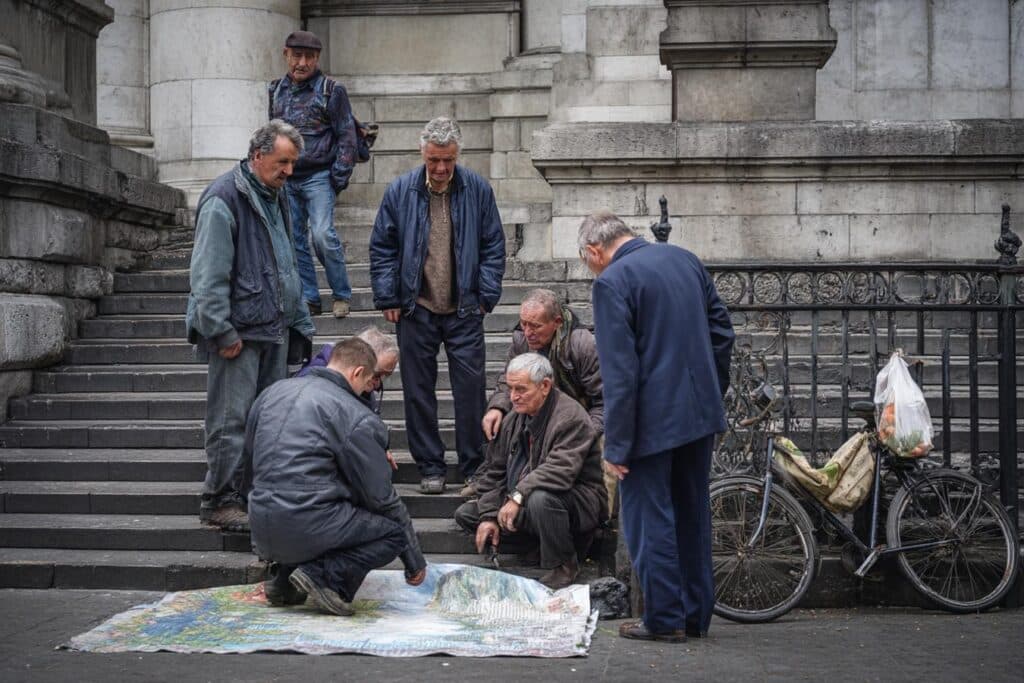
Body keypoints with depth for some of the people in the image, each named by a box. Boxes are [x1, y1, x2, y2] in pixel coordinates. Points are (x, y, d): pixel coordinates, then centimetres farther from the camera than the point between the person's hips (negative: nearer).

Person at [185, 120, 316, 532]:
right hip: (238, 331, -9)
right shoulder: (224, 199, -12)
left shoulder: (275, 198, 17)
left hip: (274, 329, 9)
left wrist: (300, 323, 20)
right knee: (231, 420, -5)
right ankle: (220, 502, 3)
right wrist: (221, 331, -19)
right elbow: (209, 274, -17)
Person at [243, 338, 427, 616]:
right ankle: (326, 575, -12)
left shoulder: (272, 392, 14)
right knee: (396, 530, 6)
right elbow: (381, 496, -3)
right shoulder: (357, 417, -6)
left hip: (262, 531, 7)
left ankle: (284, 577, 14)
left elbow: (249, 461, 23)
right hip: (308, 528, -7)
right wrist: (415, 561, 9)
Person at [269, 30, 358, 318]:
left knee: (323, 235, -15)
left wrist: (339, 177, -10)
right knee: (293, 240, 5)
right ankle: (309, 299, 14)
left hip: (318, 177, -5)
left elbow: (347, 137, -4)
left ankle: (341, 295, 1)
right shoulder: (277, 91, 11)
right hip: (285, 180, 5)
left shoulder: (331, 91, -3)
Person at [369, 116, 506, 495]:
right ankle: (430, 468, 17)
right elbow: (381, 248, 4)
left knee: (471, 389, 0)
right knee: (419, 392, 6)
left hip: (464, 311, 0)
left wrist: (486, 295, -1)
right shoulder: (400, 191, -1)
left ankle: (475, 467, 12)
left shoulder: (478, 190, 0)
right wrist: (387, 298, -1)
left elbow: (493, 247, 5)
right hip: (416, 310, 1)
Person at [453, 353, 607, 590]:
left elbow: (561, 470, -33)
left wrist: (518, 495, -35)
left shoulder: (571, 417, -20)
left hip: (579, 500, -9)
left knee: (540, 498, -42)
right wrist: (489, 515, 1)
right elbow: (495, 471, 12)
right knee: (465, 514, 3)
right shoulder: (513, 419, 7)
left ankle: (563, 566, -16)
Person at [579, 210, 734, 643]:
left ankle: (664, 620, 10)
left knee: (649, 518, 4)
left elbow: (619, 373, -17)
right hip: (701, 413, 8)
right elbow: (722, 331, 13)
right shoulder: (685, 259, 9)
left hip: (653, 421, -7)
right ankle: (696, 615, 25)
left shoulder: (611, 282, -13)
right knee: (693, 513, 16)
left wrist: (617, 445, -13)